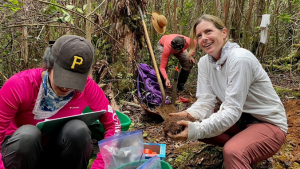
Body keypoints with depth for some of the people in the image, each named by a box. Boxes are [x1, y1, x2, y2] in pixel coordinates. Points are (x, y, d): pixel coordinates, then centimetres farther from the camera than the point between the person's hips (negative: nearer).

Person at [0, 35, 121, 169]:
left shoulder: (87, 87, -18)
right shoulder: (20, 85, -25)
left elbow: (113, 124, -10)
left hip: (60, 154, 1)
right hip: (20, 151, -1)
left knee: (78, 129, -29)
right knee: (28, 134, -34)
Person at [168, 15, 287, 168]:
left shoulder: (240, 58, -25)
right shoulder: (204, 62, -3)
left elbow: (232, 109, -28)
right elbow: (206, 100, -8)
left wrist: (197, 130, -37)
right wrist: (189, 115, -29)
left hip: (268, 123, -9)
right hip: (239, 120, 10)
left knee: (233, 151, -38)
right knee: (193, 124, -7)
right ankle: (240, 143, 6)